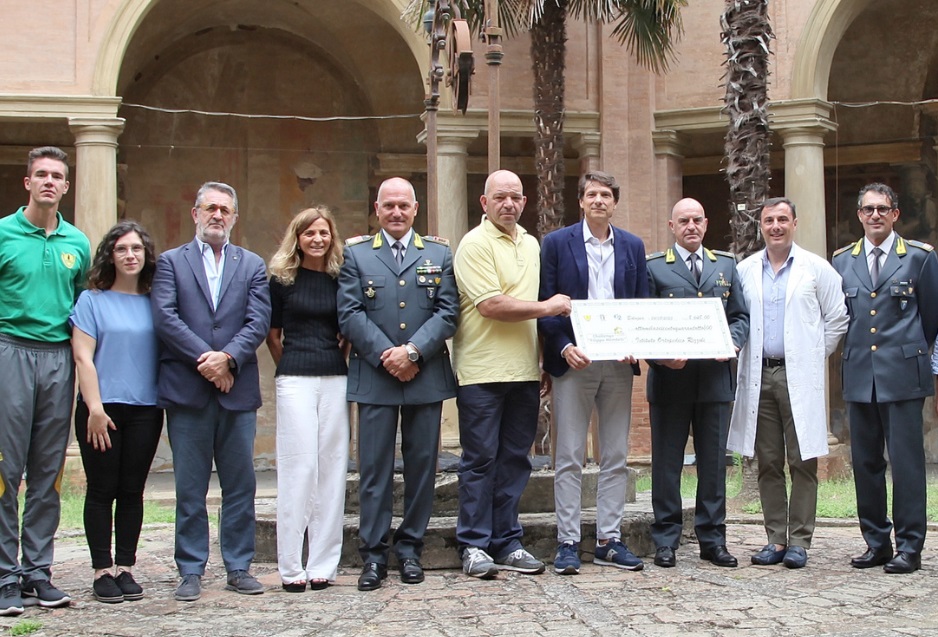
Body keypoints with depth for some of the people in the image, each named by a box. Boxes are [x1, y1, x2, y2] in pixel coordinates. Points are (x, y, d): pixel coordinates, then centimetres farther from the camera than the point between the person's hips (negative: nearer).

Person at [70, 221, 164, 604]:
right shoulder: (92, 300, 1)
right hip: (102, 409, -3)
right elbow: (83, 357, -5)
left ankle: (125, 568, 12)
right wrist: (94, 408, -12)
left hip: (145, 410, 3)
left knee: (132, 492, 6)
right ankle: (102, 571, 7)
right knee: (102, 491, 1)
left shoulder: (154, 303, 9)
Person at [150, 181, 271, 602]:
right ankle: (191, 572, 11)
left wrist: (228, 357, -13)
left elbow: (259, 322, 1)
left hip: (237, 389, 2)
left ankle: (239, 568, 14)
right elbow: (165, 318, -4)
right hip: (186, 391, -1)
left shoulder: (252, 265, 13)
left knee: (240, 485, 5)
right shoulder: (171, 262, 9)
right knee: (190, 488, 4)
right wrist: (204, 359, -12)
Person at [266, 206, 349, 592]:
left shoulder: (339, 279, 10)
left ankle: (323, 564, 8)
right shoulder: (282, 280, 4)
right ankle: (291, 567, 1)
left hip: (335, 380, 3)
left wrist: (338, 364, 7)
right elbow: (272, 336, 10)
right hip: (295, 382, -3)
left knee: (331, 468, 2)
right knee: (298, 468, -5)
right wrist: (292, 368, 8)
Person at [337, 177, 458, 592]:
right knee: (374, 468, 0)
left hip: (427, 377, 1)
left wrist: (413, 351, -12)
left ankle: (410, 549, 16)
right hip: (374, 377, -1)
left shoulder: (439, 254, 11)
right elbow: (350, 313, -2)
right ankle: (374, 555, 5)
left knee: (422, 464, 5)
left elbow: (448, 312, 1)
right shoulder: (356, 253, 8)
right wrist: (386, 354, -13)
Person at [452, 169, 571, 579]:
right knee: (480, 460, -1)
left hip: (524, 371, 7)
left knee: (515, 460, 9)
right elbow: (490, 304, -16)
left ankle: (507, 544, 16)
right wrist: (545, 308, -10)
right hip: (482, 372, -7)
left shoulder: (531, 245, 17)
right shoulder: (475, 244, -7)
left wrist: (544, 360, 15)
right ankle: (474, 547, 7)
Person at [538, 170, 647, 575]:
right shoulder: (557, 243, 2)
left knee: (616, 458, 6)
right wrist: (564, 347, -15)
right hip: (573, 360, -3)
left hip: (618, 362, 3)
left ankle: (609, 541, 14)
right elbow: (545, 303, -2)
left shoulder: (633, 247, 11)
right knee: (569, 458, -1)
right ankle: (567, 543, 5)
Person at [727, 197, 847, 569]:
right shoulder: (745, 271, 9)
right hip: (759, 376, 3)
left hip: (800, 377, -3)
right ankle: (776, 539, 14)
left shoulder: (816, 268, 2)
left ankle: (799, 541, 5)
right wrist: (740, 349, 4)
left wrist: (815, 355, 1)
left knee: (803, 462, -2)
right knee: (768, 463, 6)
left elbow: (838, 318, 4)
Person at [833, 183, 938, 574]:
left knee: (906, 462, -3)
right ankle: (876, 543, 17)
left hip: (903, 375, -4)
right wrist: (858, 351, 11)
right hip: (860, 376, 4)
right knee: (865, 462, 8)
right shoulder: (842, 261, 10)